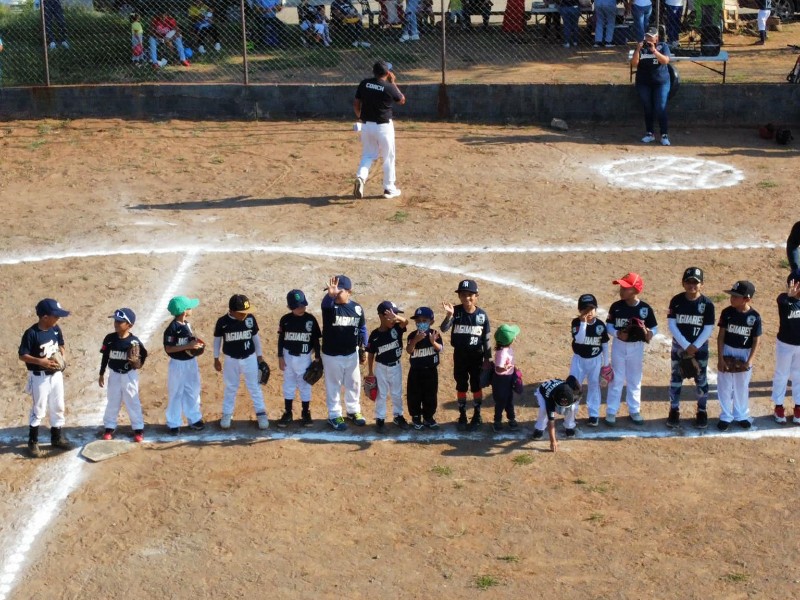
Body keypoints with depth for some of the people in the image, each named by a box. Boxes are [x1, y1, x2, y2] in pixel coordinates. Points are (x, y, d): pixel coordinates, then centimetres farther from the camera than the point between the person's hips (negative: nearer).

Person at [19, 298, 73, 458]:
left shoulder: (56, 329, -2)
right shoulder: (31, 333, -21)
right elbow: (22, 355, -17)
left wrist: (63, 356, -6)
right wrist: (40, 361, -28)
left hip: (56, 375, 6)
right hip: (39, 377, -6)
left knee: (58, 407, 15)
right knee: (38, 410, 2)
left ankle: (57, 437, 30)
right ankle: (33, 442, 16)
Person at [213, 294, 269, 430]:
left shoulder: (250, 318, -12)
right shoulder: (222, 322, -16)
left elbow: (255, 337, 1)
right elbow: (217, 339, -1)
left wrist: (260, 355, 7)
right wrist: (216, 359, 3)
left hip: (250, 358, 0)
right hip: (231, 359, 0)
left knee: (254, 386, 10)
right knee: (230, 388, 14)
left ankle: (261, 413, 21)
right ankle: (227, 414, 28)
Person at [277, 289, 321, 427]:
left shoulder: (310, 319, -7)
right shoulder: (285, 319, -5)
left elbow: (316, 339, -1)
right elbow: (281, 339, 2)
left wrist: (317, 357, -2)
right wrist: (280, 357, 0)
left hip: (304, 358, -1)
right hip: (288, 357, 1)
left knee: (305, 386, 8)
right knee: (288, 385, 10)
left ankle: (306, 413, 19)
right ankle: (288, 413, 19)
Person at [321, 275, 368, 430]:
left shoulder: (357, 308, -3)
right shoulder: (329, 306, -14)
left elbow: (362, 329, 7)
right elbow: (326, 302, -39)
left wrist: (363, 349, 10)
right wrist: (330, 294, -62)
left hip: (351, 354, 4)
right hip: (331, 355, -4)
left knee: (353, 384, 17)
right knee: (333, 385, 8)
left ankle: (353, 411, 37)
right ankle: (334, 415, 19)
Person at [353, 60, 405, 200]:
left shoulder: (364, 84, -3)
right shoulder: (389, 87, -13)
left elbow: (356, 103, 3)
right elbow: (402, 100, 5)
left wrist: (360, 117, 18)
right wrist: (393, 82, 8)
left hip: (366, 125, 4)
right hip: (383, 126, -4)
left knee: (368, 155, 15)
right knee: (388, 157, 10)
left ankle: (361, 177, -11)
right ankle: (389, 189, 15)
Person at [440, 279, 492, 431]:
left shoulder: (482, 314, -10)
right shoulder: (456, 312, -12)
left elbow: (487, 338, -2)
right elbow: (444, 329, -25)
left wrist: (487, 358, -1)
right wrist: (449, 315, -44)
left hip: (476, 356, 0)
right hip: (460, 355, 0)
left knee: (476, 386, 10)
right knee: (461, 386, 11)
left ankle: (477, 416, 24)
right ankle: (462, 415, 25)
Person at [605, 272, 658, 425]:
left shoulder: (645, 308, -11)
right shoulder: (616, 306, -9)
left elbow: (654, 327, -3)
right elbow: (609, 326, -2)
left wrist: (650, 333, -25)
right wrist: (617, 334, -22)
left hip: (637, 347, 0)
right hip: (619, 346, 0)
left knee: (635, 380, 14)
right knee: (616, 379, 7)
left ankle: (634, 410, 27)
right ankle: (611, 411, 16)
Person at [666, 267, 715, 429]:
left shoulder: (707, 303, -10)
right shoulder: (676, 301, -8)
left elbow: (708, 328, -10)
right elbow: (671, 324, -11)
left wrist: (694, 346, -16)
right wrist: (685, 345, -17)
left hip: (700, 347, -1)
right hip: (679, 345, 1)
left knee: (701, 379, 7)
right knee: (676, 378, 8)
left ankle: (702, 411, 20)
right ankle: (674, 410, 20)